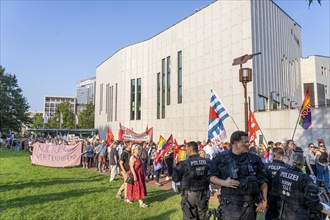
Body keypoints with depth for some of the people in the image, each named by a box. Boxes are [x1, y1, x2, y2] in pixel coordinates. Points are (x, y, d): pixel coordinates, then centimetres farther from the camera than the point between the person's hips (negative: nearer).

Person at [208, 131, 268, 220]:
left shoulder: (255, 159, 4)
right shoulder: (221, 158, -3)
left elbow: (262, 180, 7)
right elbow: (211, 176, 3)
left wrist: (264, 201, 1)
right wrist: (224, 183, -14)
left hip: (249, 207, 3)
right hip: (229, 206, -2)